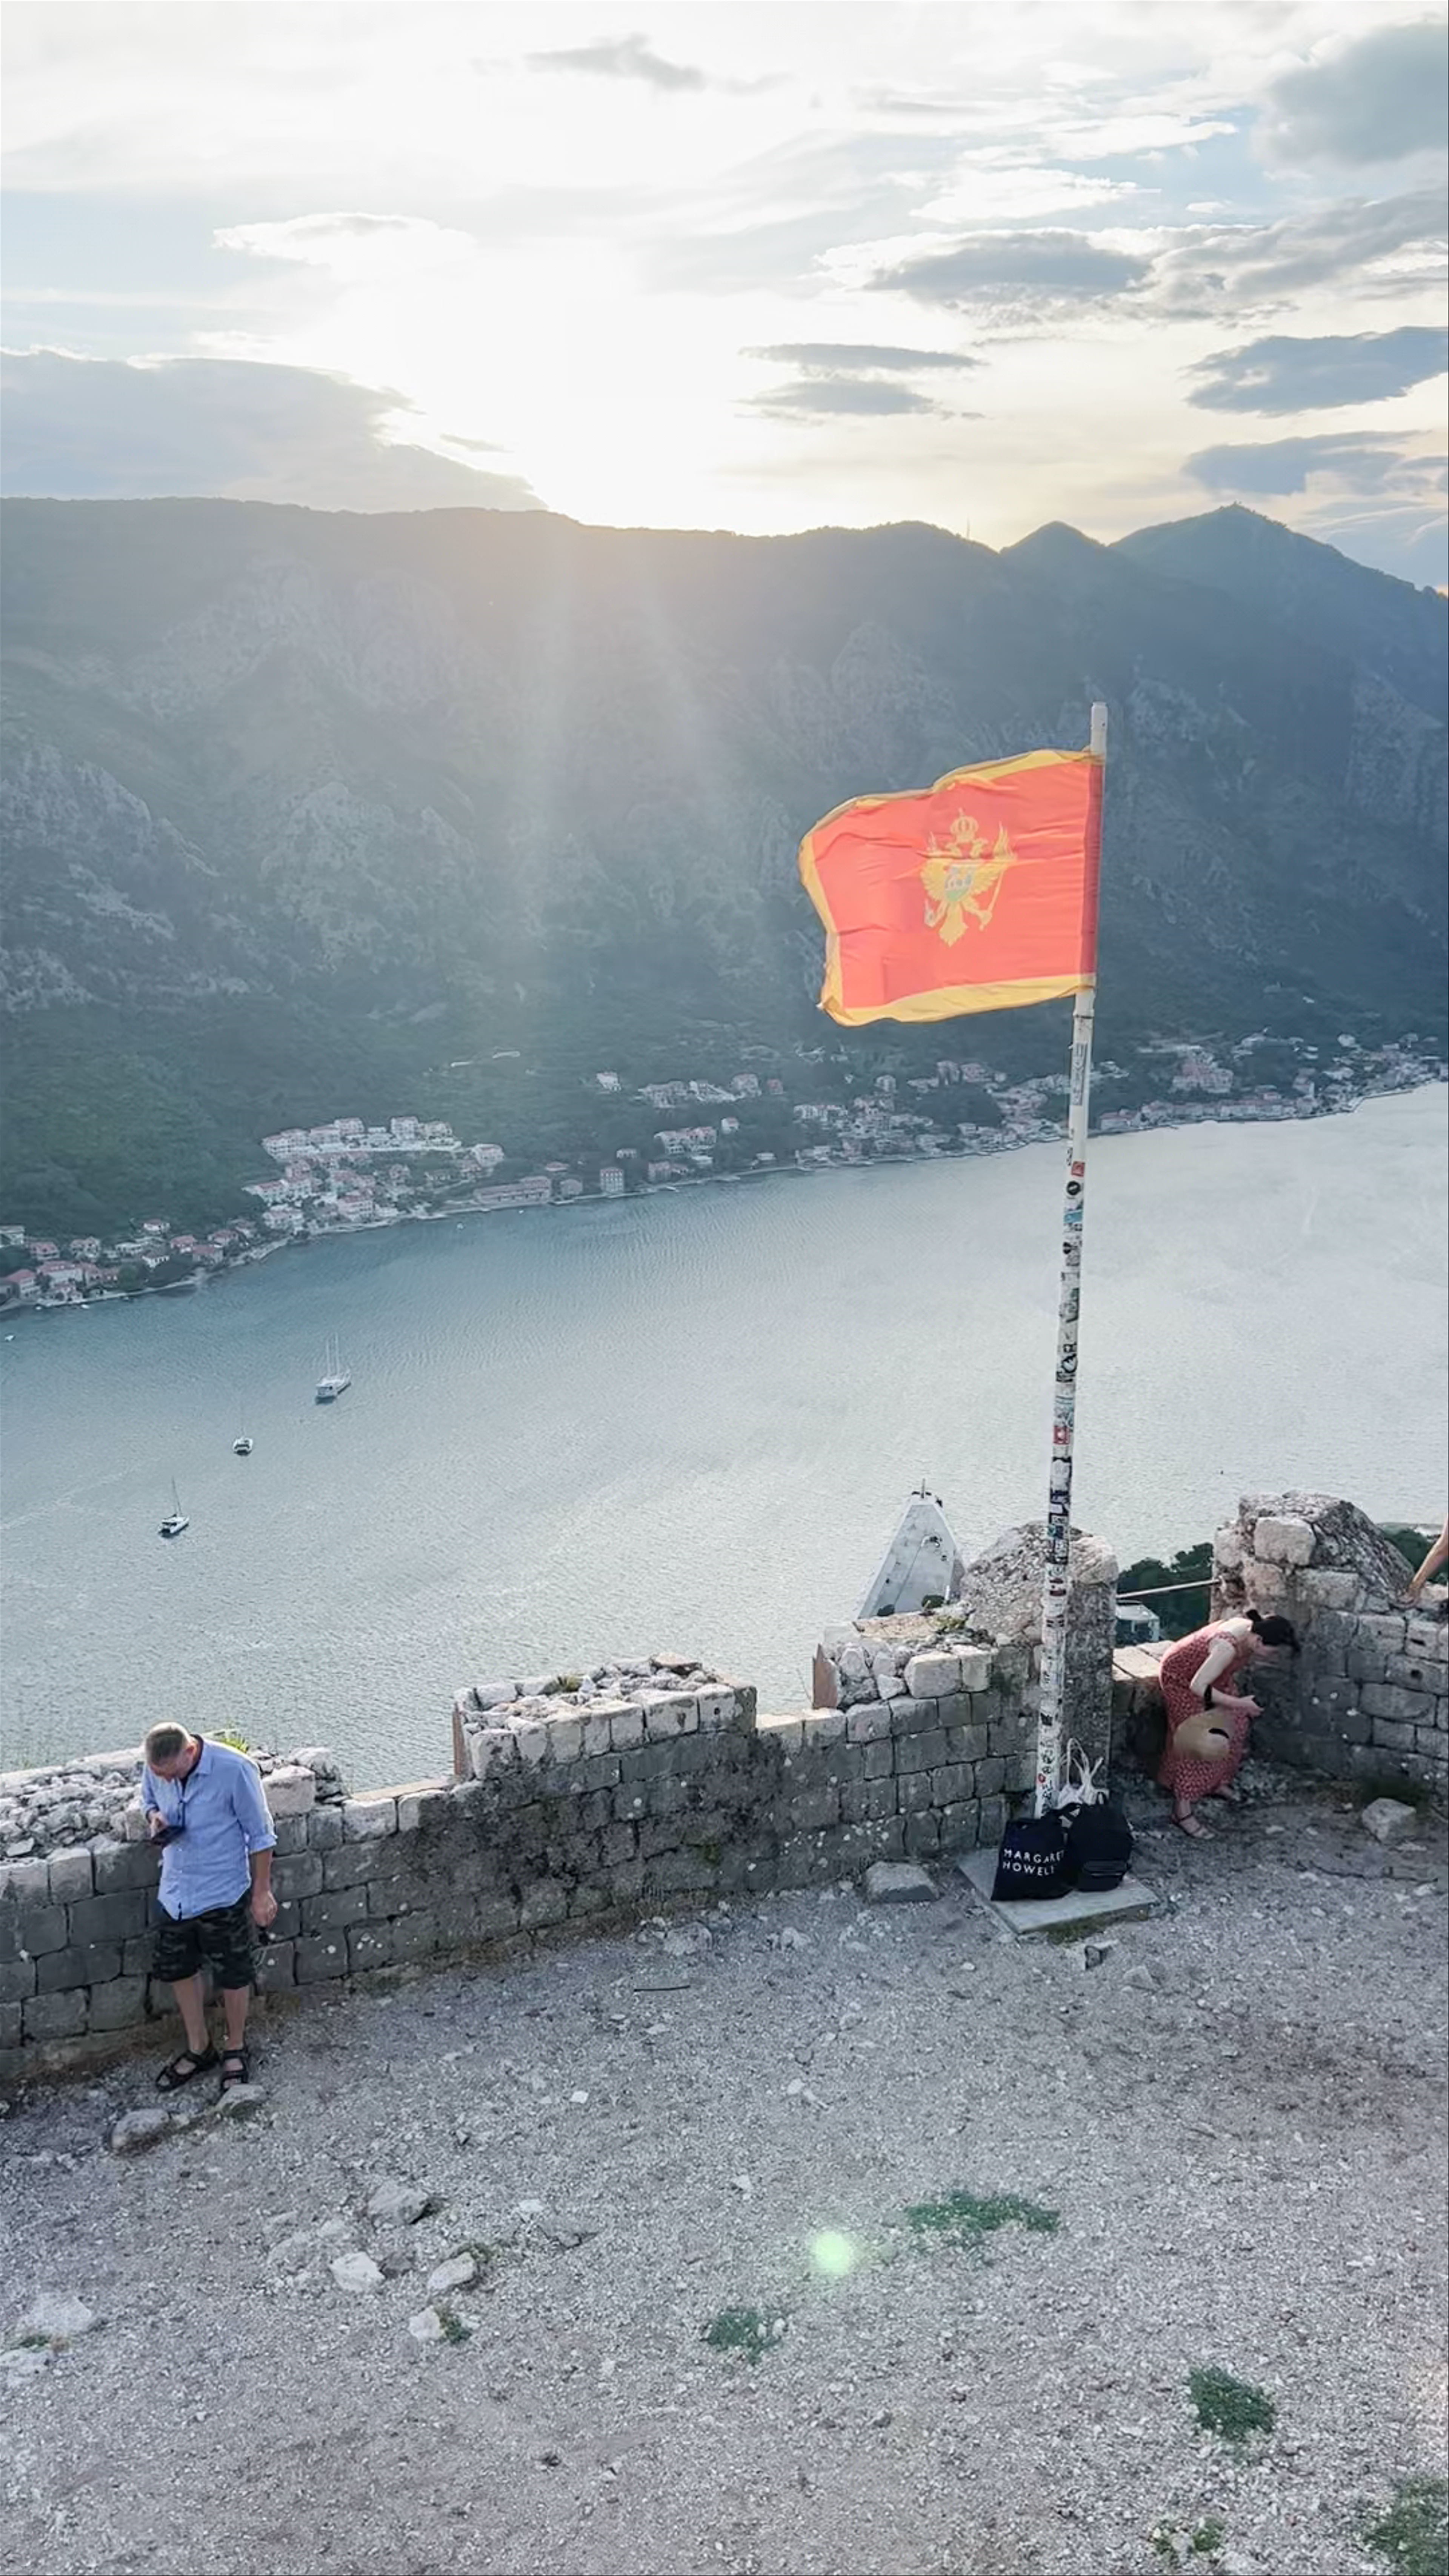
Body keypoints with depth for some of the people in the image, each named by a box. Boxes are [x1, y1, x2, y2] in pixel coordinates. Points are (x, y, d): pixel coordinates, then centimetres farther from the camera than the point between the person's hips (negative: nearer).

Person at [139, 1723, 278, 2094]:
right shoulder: (156, 1769, -12)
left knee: (232, 1975, 12)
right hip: (175, 1892, 5)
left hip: (223, 1894, -5)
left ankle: (236, 2050, 35)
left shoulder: (234, 1770, -27)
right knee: (178, 1970, 18)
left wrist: (262, 1892, -9)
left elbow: (260, 1836, -15)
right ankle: (199, 2049, 39)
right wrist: (155, 1818, -13)